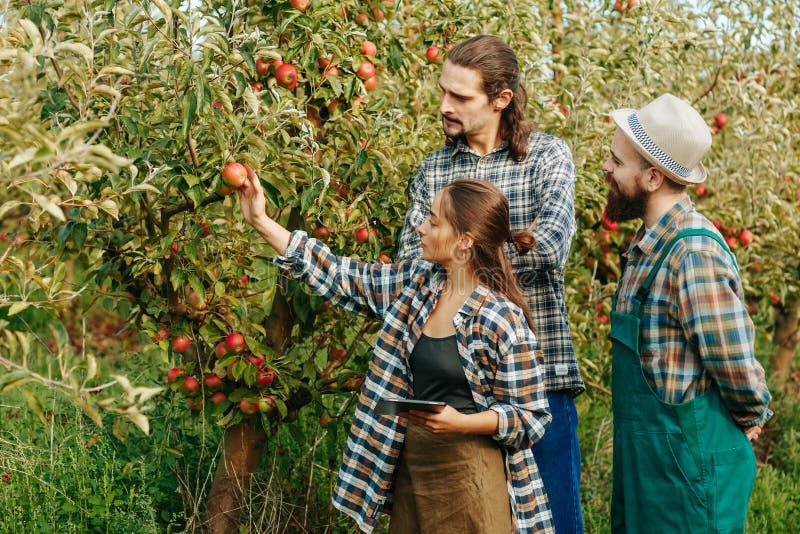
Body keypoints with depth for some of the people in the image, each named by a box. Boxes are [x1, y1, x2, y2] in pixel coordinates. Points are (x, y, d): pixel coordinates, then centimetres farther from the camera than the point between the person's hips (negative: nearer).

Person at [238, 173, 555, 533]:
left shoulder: (502, 321, -17)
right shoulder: (415, 282, 2)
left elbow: (532, 417, -12)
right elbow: (335, 276, 5)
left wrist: (461, 423, -26)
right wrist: (260, 221, 3)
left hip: (467, 474, -6)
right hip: (409, 464, 7)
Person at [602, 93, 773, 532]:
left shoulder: (694, 252, -22)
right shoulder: (652, 243, 7)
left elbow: (736, 364, -21)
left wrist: (750, 417, -4)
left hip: (689, 463, -9)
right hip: (645, 457, 9)